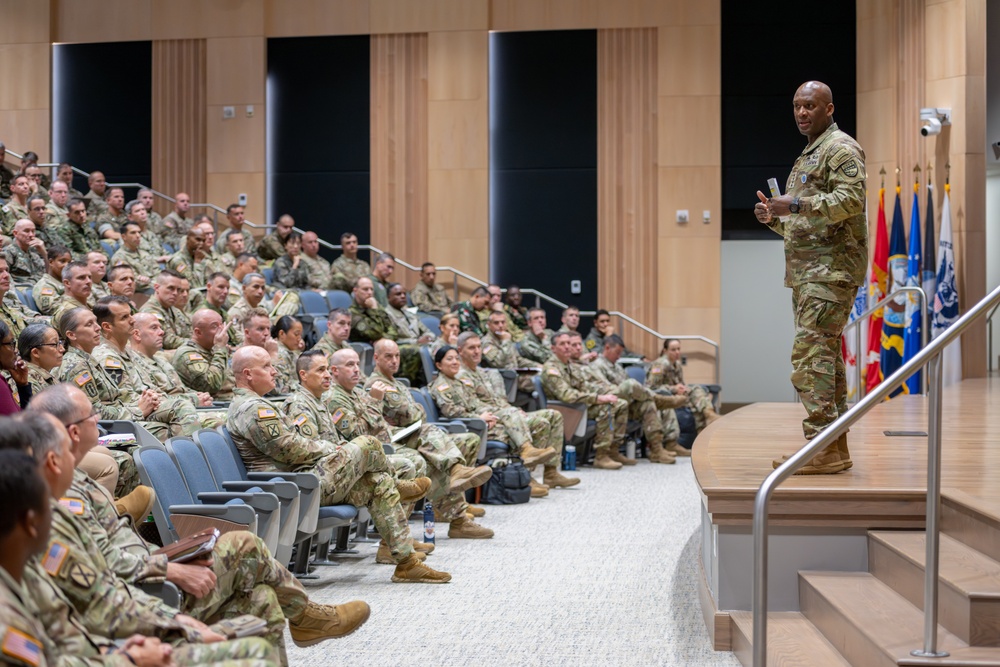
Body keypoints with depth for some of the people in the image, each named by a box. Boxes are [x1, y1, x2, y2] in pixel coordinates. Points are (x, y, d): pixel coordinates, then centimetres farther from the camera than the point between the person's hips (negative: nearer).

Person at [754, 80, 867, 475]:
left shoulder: (841, 149, -4)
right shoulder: (808, 155, 26)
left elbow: (852, 199, -19)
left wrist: (798, 204, -25)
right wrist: (773, 216, 9)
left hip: (831, 268, -10)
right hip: (806, 272, 10)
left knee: (811, 354, -17)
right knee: (826, 355, 9)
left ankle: (823, 448, -18)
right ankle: (836, 448, 12)